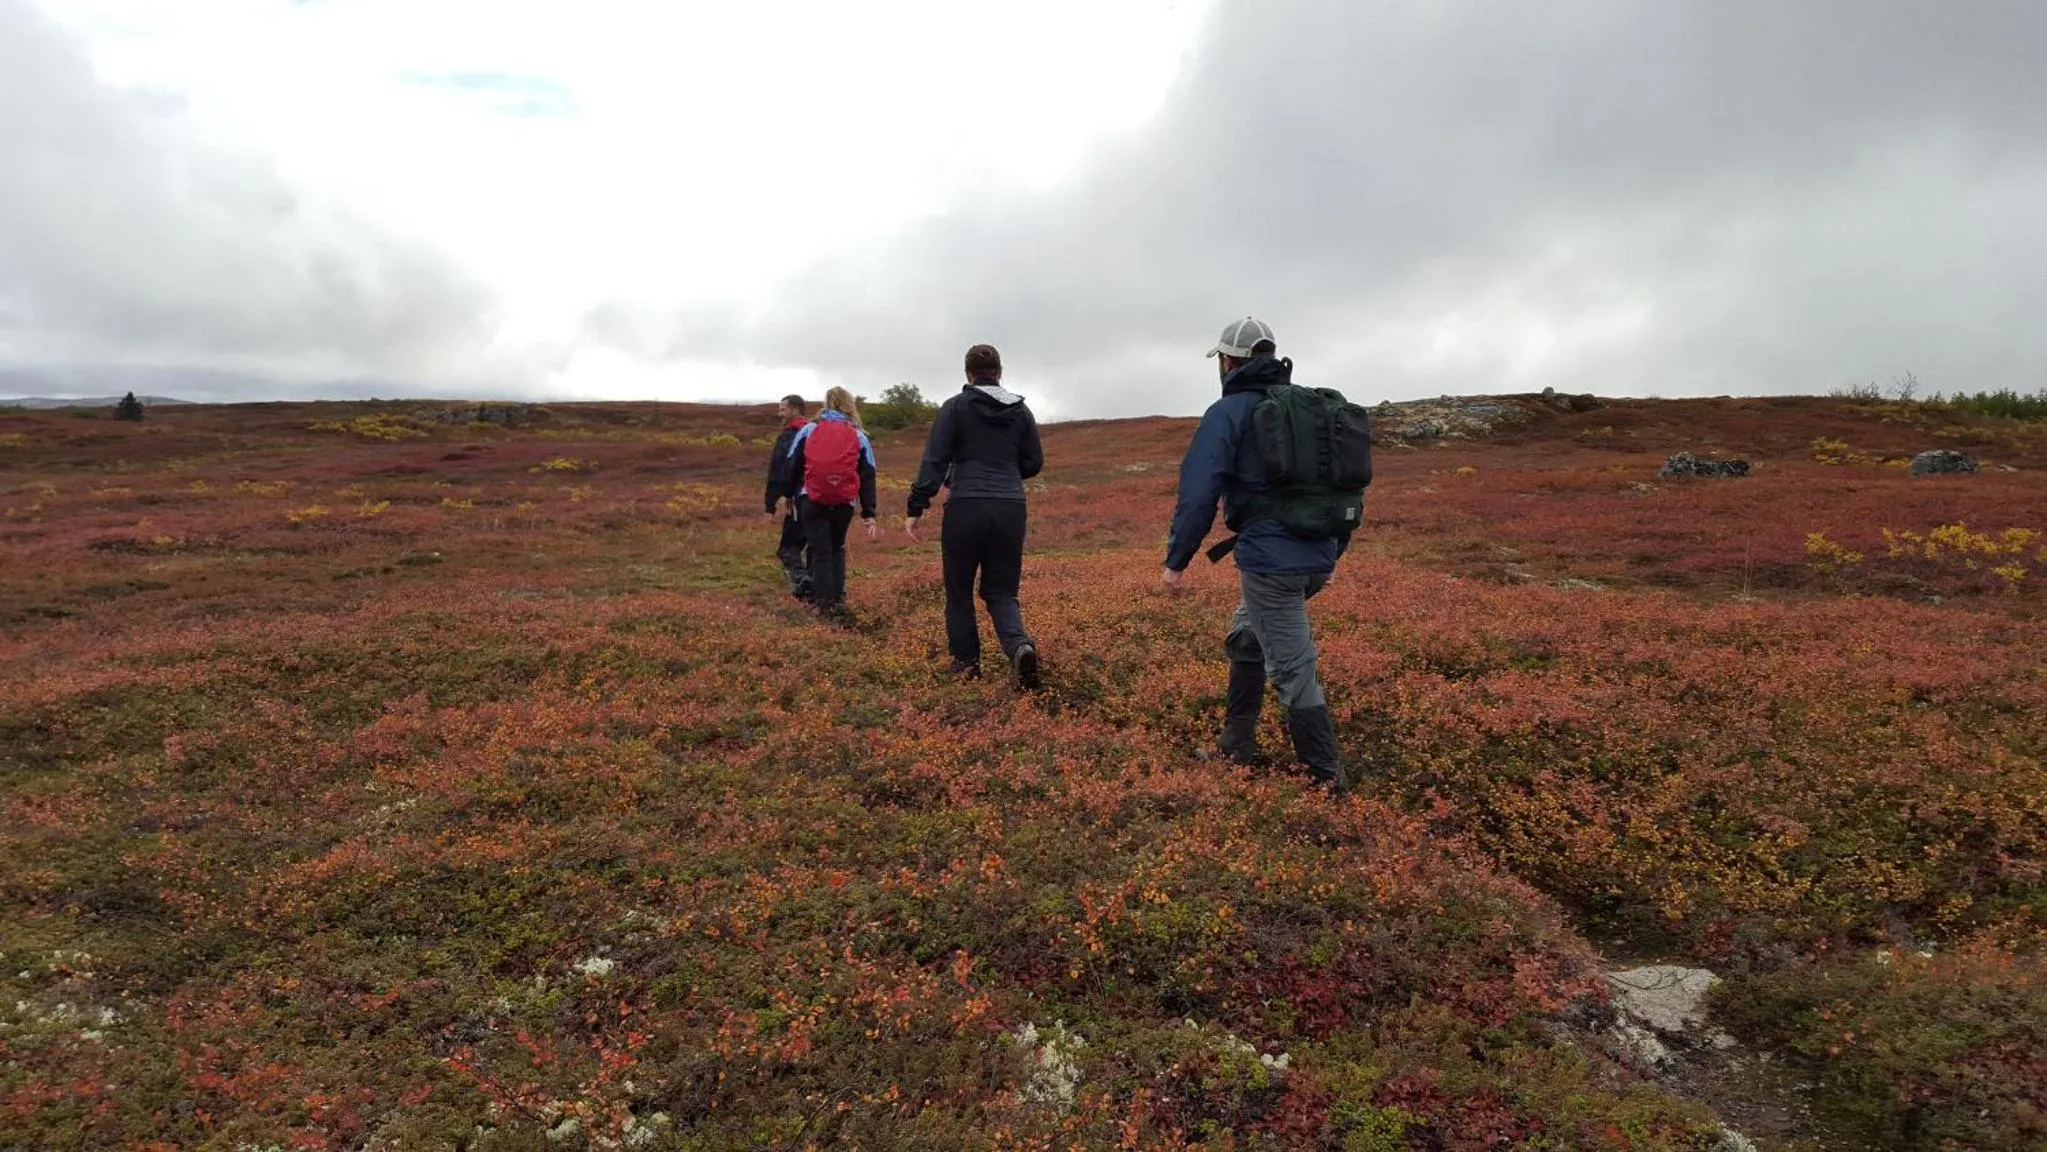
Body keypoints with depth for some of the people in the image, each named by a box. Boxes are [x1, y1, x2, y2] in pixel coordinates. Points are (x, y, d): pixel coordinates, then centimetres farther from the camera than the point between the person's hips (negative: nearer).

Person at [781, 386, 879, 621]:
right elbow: (868, 478, 4)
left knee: (820, 551, 4)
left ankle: (824, 603, 1)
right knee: (837, 549, 19)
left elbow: (791, 467, 8)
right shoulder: (859, 436, 8)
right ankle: (838, 599, 15)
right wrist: (869, 515, 4)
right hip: (844, 504, 1)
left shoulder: (808, 430, 7)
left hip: (811, 500, -1)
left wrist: (789, 494, 23)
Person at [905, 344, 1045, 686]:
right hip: (1011, 509, 3)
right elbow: (1034, 462, 13)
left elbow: (934, 460, -7)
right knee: (1001, 591, 10)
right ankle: (1020, 644, -17)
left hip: (965, 508, -3)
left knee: (959, 589, 13)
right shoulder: (1021, 410, 10)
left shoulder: (955, 407, 0)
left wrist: (916, 509, -6)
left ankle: (966, 661, 18)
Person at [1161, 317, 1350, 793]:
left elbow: (1198, 492, -13)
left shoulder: (1229, 412, -6)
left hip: (1271, 560, -8)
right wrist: (1335, 547, 28)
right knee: (1246, 636, 25)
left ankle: (1328, 776, 8)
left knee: (1292, 669, 1)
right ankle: (1237, 739, 30)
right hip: (1319, 558, 8)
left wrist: (1176, 560, -6)